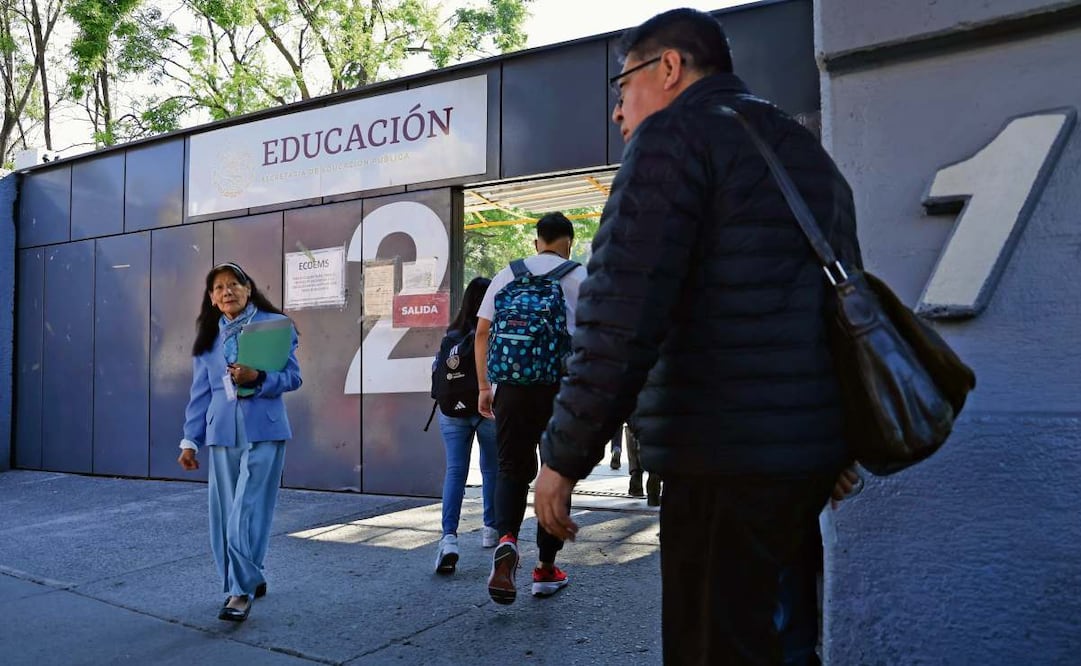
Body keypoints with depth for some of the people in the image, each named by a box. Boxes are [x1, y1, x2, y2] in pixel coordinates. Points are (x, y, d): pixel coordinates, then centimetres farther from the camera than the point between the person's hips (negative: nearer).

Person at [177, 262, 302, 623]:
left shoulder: (274, 324, -1)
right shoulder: (208, 338, 12)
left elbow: (293, 376, -4)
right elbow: (200, 392, 13)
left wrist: (257, 378, -21)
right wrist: (190, 440, 9)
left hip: (263, 430, -5)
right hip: (222, 432, 5)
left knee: (247, 510, -9)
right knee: (225, 510, 8)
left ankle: (242, 589, -1)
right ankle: (250, 579, 24)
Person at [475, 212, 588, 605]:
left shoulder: (508, 274, 10)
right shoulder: (578, 277, 3)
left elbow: (482, 332, 8)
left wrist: (484, 387, 13)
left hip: (511, 385, 2)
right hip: (560, 387, -2)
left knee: (512, 468, 11)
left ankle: (506, 539, -16)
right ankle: (546, 569, 15)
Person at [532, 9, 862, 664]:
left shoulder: (674, 133, -7)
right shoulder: (809, 151, 20)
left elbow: (622, 315, -18)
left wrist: (564, 456, -13)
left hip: (727, 459, -9)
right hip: (812, 450, 9)